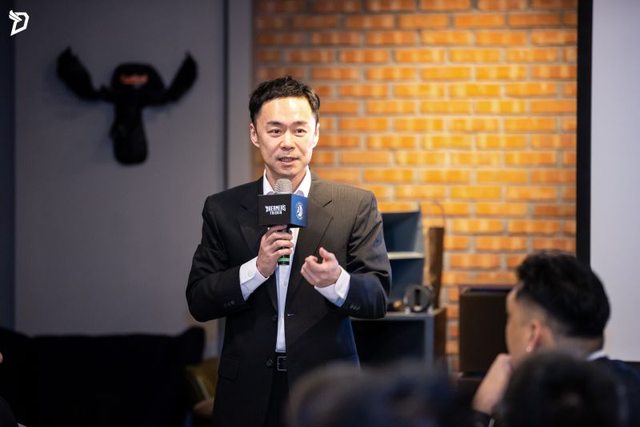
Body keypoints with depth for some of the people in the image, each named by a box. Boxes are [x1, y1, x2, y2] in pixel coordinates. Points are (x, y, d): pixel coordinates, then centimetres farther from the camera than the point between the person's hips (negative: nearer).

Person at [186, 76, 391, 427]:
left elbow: (378, 298, -6)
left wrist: (337, 282, -27)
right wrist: (257, 268, -18)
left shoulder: (356, 207, 0)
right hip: (248, 391, 1)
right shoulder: (222, 210, 4)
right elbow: (198, 302, -2)